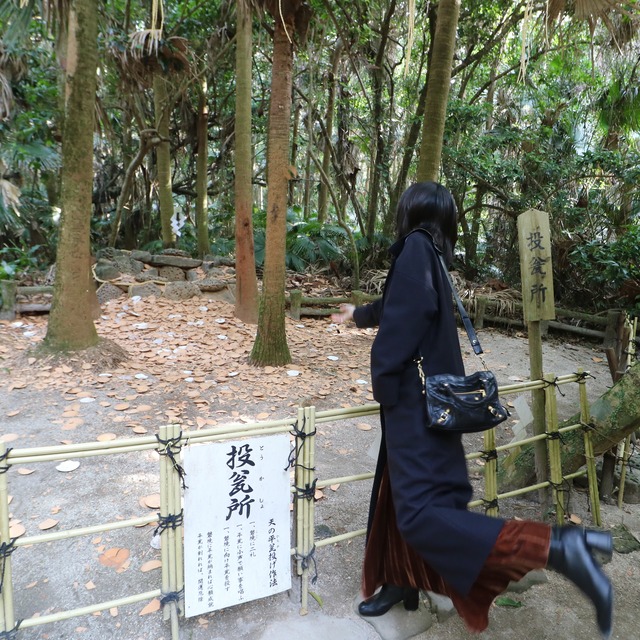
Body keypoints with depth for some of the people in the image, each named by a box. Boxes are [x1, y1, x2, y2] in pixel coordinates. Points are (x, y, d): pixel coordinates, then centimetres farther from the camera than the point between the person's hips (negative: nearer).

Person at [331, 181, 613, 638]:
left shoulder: (416, 247, -11)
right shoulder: (431, 256, 16)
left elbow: (403, 316, -24)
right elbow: (392, 306, 33)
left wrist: (382, 384, -13)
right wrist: (358, 314, 52)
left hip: (414, 400, -10)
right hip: (425, 397, 10)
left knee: (420, 512, -13)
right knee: (398, 493, 19)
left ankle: (558, 547, -15)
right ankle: (402, 582, 35)